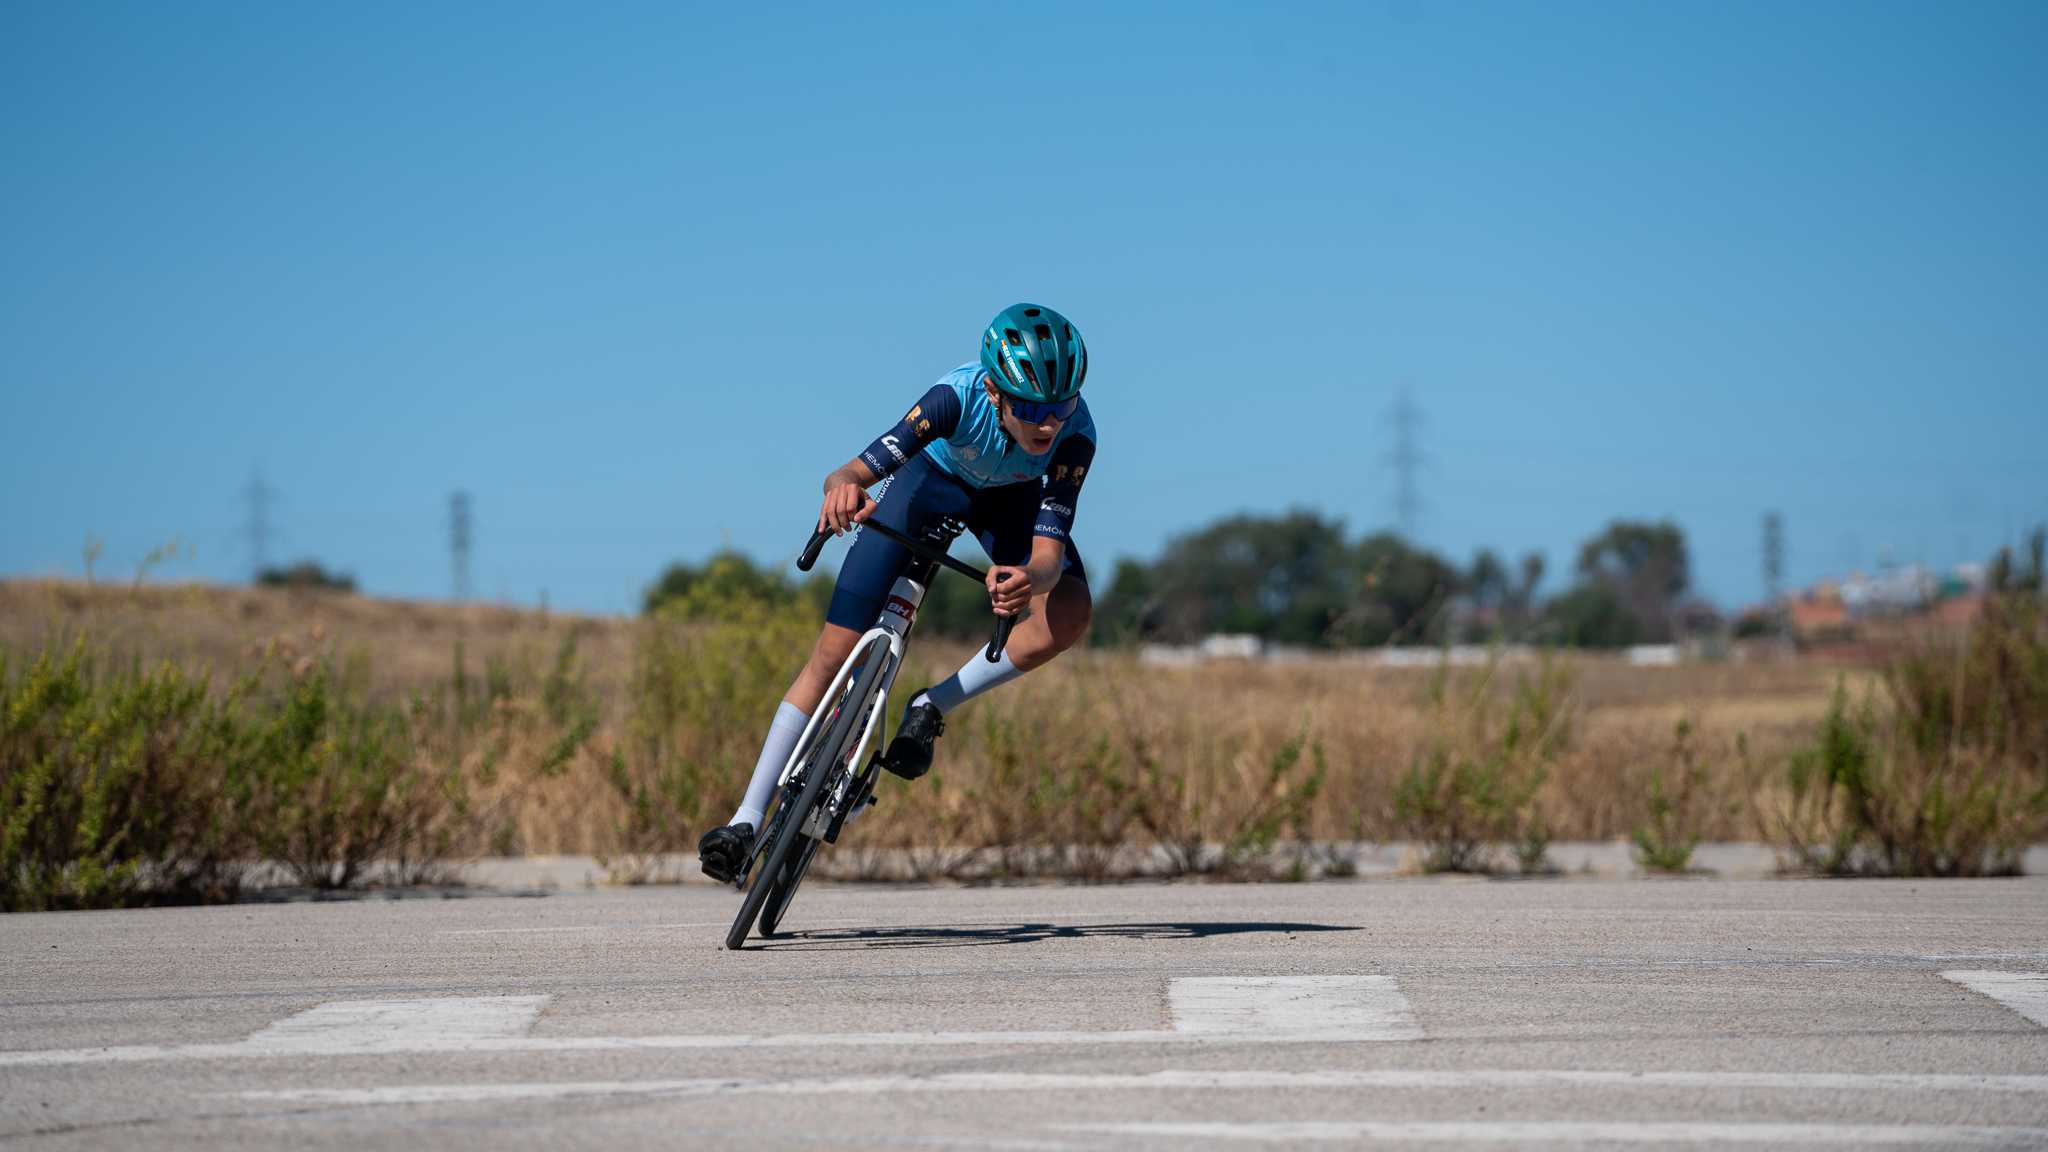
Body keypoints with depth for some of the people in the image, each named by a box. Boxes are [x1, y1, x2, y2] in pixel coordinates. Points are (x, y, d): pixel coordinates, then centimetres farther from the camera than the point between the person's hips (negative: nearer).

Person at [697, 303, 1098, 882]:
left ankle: (931, 709, -8)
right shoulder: (959, 397, -40)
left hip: (1008, 497, 1)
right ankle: (748, 819, -3)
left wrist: (1030, 579, -67)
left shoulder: (1075, 435, -36)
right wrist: (843, 486, -72)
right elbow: (853, 472, -47)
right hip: (933, 475, -1)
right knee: (834, 650, -11)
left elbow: (1050, 549, -42)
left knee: (1069, 615, -29)